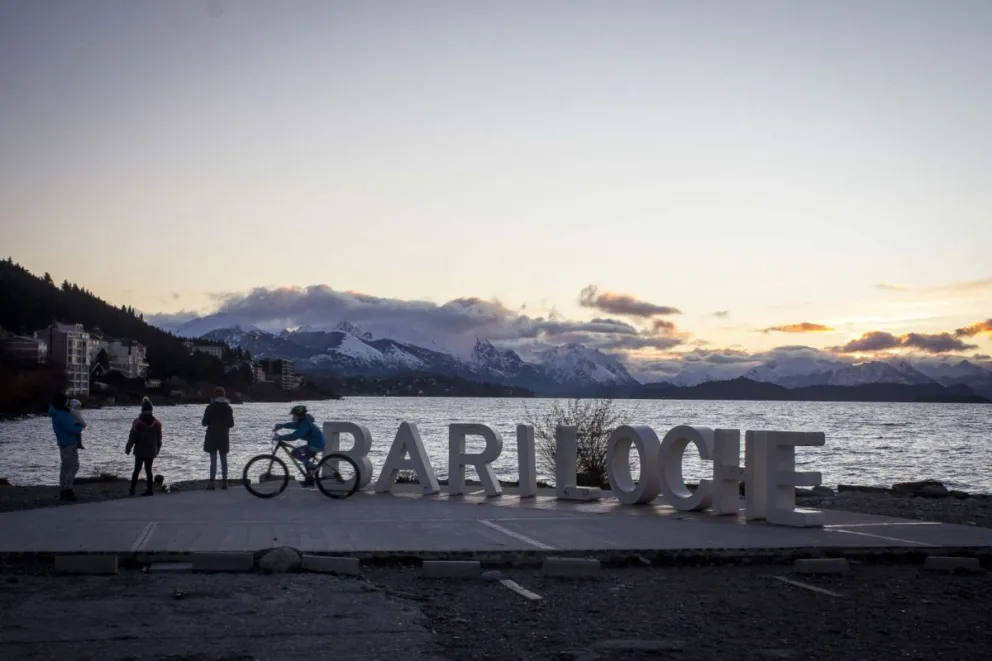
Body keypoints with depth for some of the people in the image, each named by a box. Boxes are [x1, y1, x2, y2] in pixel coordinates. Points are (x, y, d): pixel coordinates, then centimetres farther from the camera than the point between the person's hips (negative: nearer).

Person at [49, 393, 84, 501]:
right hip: (69, 443, -10)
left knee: (65, 467, 12)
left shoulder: (56, 414, 12)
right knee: (74, 466, -8)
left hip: (63, 443, 10)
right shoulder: (62, 415, -19)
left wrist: (75, 424, 2)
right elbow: (70, 429, -23)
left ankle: (63, 492, 14)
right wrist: (80, 428, -6)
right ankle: (67, 490, -11)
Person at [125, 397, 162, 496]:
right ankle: (150, 490, 3)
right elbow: (159, 439, 9)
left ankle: (132, 490, 4)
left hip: (140, 451, -2)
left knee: (137, 470, 6)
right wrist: (157, 450, 21)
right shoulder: (157, 423, 1)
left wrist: (128, 448, 3)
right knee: (148, 470, 7)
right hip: (151, 451, 2)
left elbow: (132, 437, -7)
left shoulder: (137, 421, -9)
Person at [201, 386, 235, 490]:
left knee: (213, 460, -2)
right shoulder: (228, 408, 0)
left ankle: (212, 482, -5)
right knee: (224, 459, 9)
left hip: (212, 437, -3)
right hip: (224, 437, 3)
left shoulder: (210, 408, -10)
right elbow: (231, 424, 3)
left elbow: (204, 423, -7)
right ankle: (224, 482, 8)